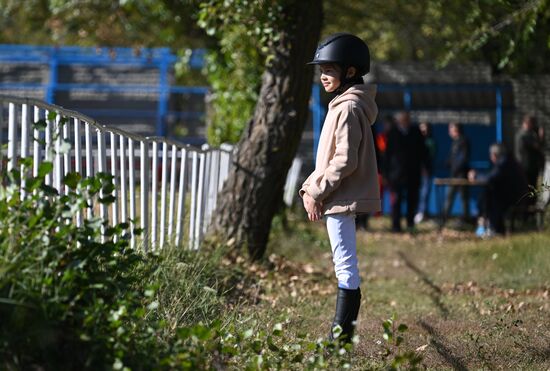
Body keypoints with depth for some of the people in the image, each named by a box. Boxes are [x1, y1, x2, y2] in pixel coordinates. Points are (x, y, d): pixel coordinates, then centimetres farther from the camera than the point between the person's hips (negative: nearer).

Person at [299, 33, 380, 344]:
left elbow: (345, 161, -21)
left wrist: (318, 191, -15)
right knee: (346, 267, 12)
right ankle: (341, 333, 18)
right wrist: (310, 187, 12)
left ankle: (340, 336, -7)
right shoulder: (343, 104, 17)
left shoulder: (348, 107, -15)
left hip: (342, 198, -11)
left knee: (346, 266, -8)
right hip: (343, 198, 11)